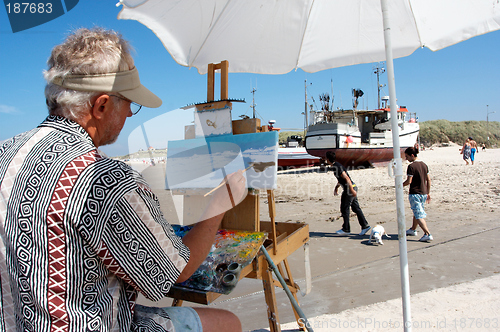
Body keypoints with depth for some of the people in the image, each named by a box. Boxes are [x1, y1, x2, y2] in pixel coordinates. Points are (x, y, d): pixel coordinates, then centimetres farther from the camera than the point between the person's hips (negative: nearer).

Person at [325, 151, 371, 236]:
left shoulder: (336, 167, -15)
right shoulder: (336, 165, 16)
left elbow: (346, 178, -22)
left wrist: (352, 190, -24)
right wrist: (336, 188, 36)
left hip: (349, 188, -10)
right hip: (352, 187, 10)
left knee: (344, 209, -2)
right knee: (356, 208, 11)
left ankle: (346, 229, 5)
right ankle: (365, 226, 13)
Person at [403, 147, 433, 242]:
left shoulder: (411, 166, -16)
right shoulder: (424, 164, 8)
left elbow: (409, 181, -19)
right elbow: (428, 180, 11)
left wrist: (401, 185, 0)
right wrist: (428, 193, 17)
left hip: (415, 194, -8)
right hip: (424, 193, 8)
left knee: (419, 215, -6)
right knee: (417, 212, 22)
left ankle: (428, 234, -15)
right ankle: (413, 230, 38)